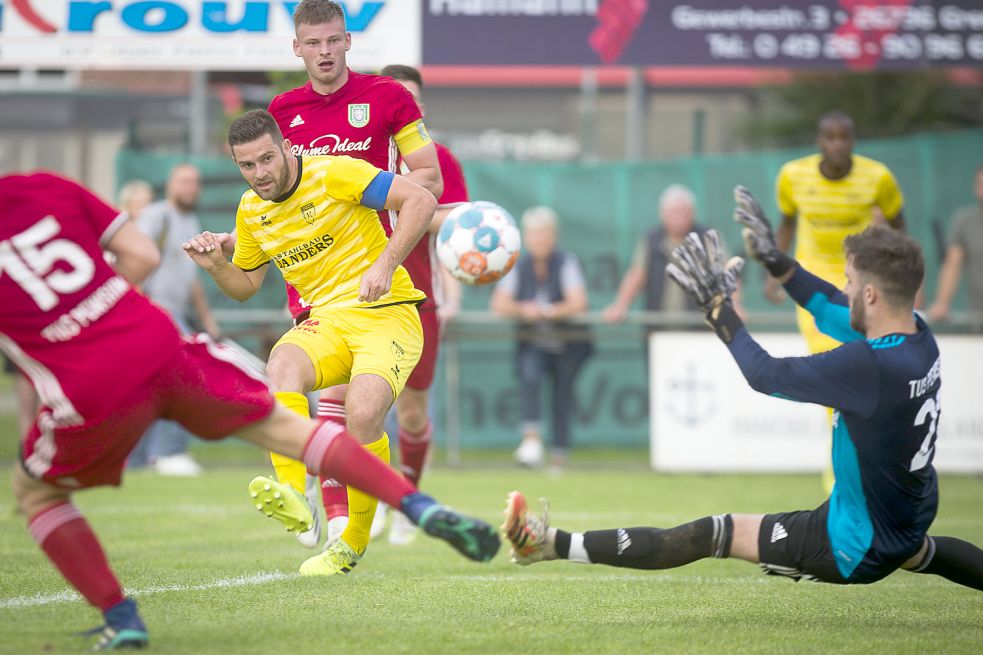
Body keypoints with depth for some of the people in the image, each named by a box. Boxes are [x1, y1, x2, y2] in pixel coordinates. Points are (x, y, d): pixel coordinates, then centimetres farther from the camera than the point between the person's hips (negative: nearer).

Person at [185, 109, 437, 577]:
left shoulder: (334, 174, -9)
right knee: (282, 366, -33)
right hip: (326, 321, 5)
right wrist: (215, 266, 2)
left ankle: (353, 545, -8)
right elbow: (245, 286, 24)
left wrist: (385, 264, -21)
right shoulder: (251, 211, 11)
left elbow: (421, 200, -13)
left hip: (386, 315, -5)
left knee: (363, 415, -30)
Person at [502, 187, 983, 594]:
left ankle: (556, 545, -6)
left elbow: (765, 374, -22)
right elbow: (834, 312, 12)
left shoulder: (870, 365, -32)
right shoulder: (919, 336, -7)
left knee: (715, 534, -6)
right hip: (908, 518, 8)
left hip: (858, 550, -8)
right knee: (923, 552, 43)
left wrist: (716, 303, -12)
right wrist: (776, 260, 11)